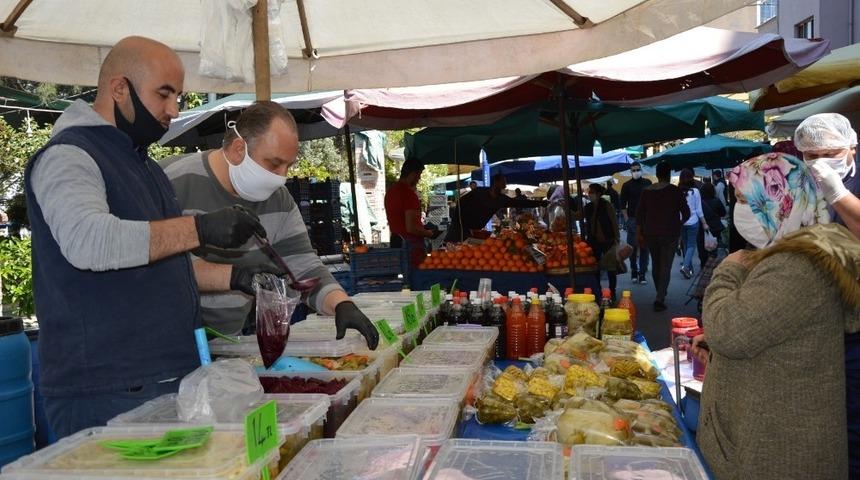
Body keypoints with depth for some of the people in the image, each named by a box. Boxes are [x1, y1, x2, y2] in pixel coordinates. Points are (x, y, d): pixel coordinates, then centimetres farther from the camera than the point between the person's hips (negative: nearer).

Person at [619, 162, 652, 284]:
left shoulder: (647, 183, 7)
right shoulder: (627, 185, 2)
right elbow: (622, 204, 3)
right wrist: (626, 219, -5)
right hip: (632, 219, -1)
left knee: (644, 247, 2)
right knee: (632, 246, 1)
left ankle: (642, 273, 6)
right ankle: (634, 271, 12)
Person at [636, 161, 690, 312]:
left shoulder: (646, 191, 3)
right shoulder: (675, 191, -5)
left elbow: (639, 213, 3)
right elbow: (686, 213, -4)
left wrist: (640, 232, 10)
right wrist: (679, 223, 15)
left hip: (650, 233, 3)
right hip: (669, 233, -3)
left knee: (656, 264, 18)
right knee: (665, 266, -3)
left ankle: (660, 295, 29)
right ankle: (660, 299, -13)